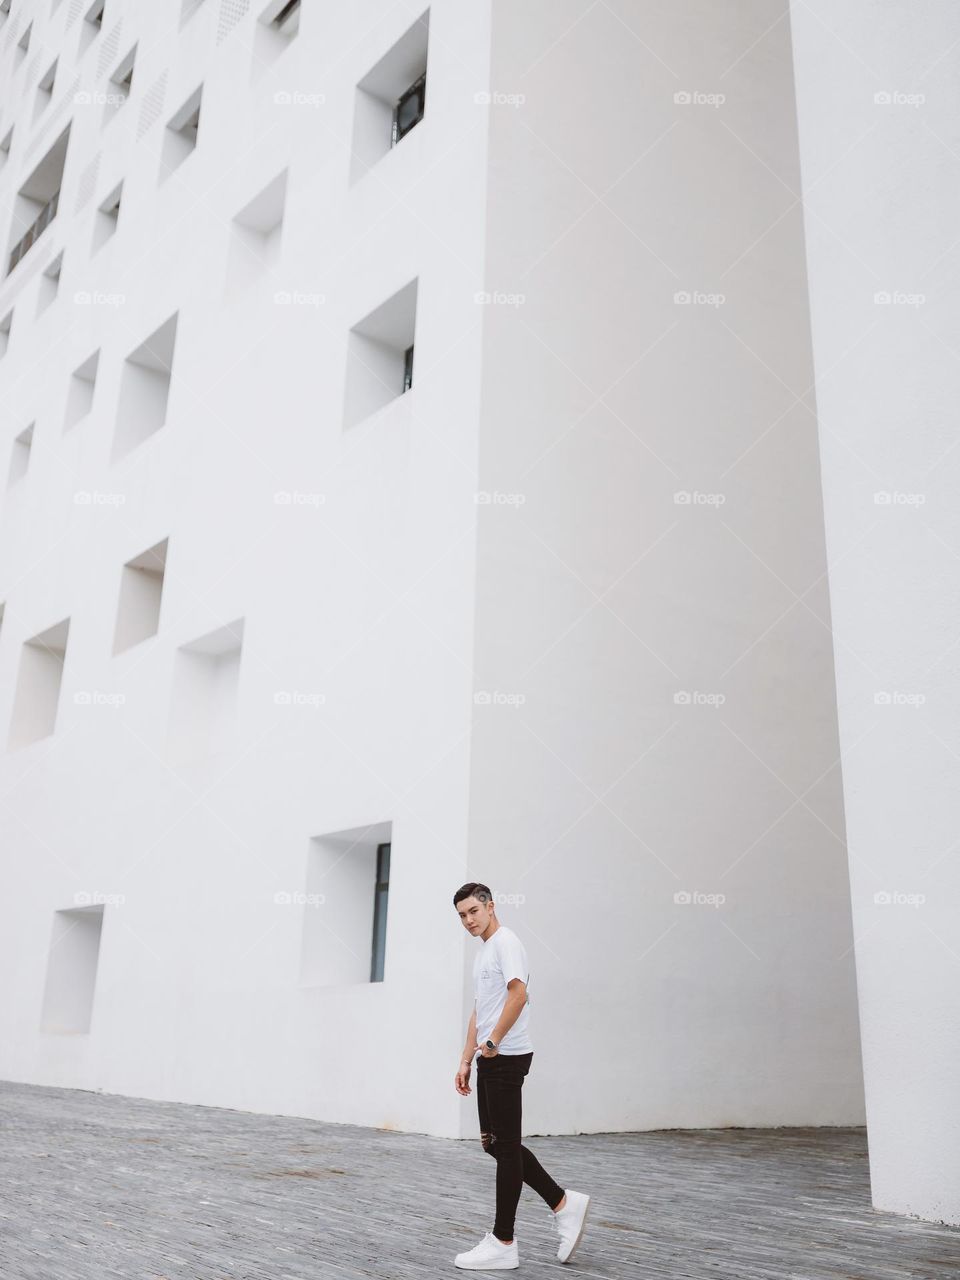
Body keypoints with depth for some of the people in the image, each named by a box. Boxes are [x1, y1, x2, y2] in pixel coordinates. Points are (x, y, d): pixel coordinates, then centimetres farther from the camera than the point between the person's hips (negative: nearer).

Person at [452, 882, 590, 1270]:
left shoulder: (505, 942, -13)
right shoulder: (483, 951, 19)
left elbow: (518, 993, -27)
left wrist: (494, 1042, -24)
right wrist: (466, 1060, 20)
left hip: (506, 1058, -11)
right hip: (490, 1060, 11)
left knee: (505, 1146, -4)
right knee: (495, 1143, 14)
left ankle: (503, 1243, 4)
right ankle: (564, 1204, 19)